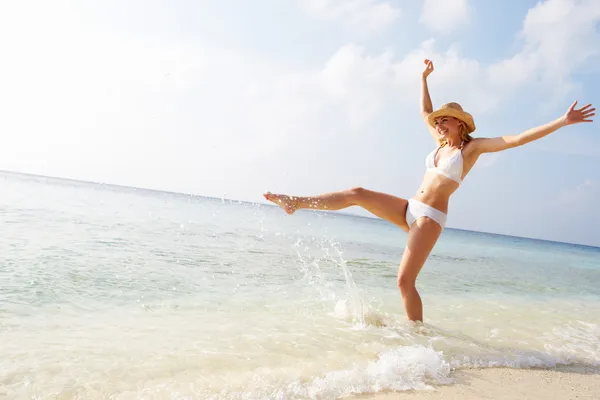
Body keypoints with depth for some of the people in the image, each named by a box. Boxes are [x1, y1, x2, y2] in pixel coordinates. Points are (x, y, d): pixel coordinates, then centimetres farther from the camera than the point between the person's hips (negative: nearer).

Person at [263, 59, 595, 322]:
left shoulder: (473, 147, -1)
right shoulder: (441, 142, 16)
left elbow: (518, 139, -8)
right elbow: (425, 111, 28)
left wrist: (563, 121, -12)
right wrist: (424, 78, 30)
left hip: (430, 218, -6)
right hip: (409, 208, 6)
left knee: (405, 280, -13)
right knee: (357, 194, -9)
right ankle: (296, 203, -4)